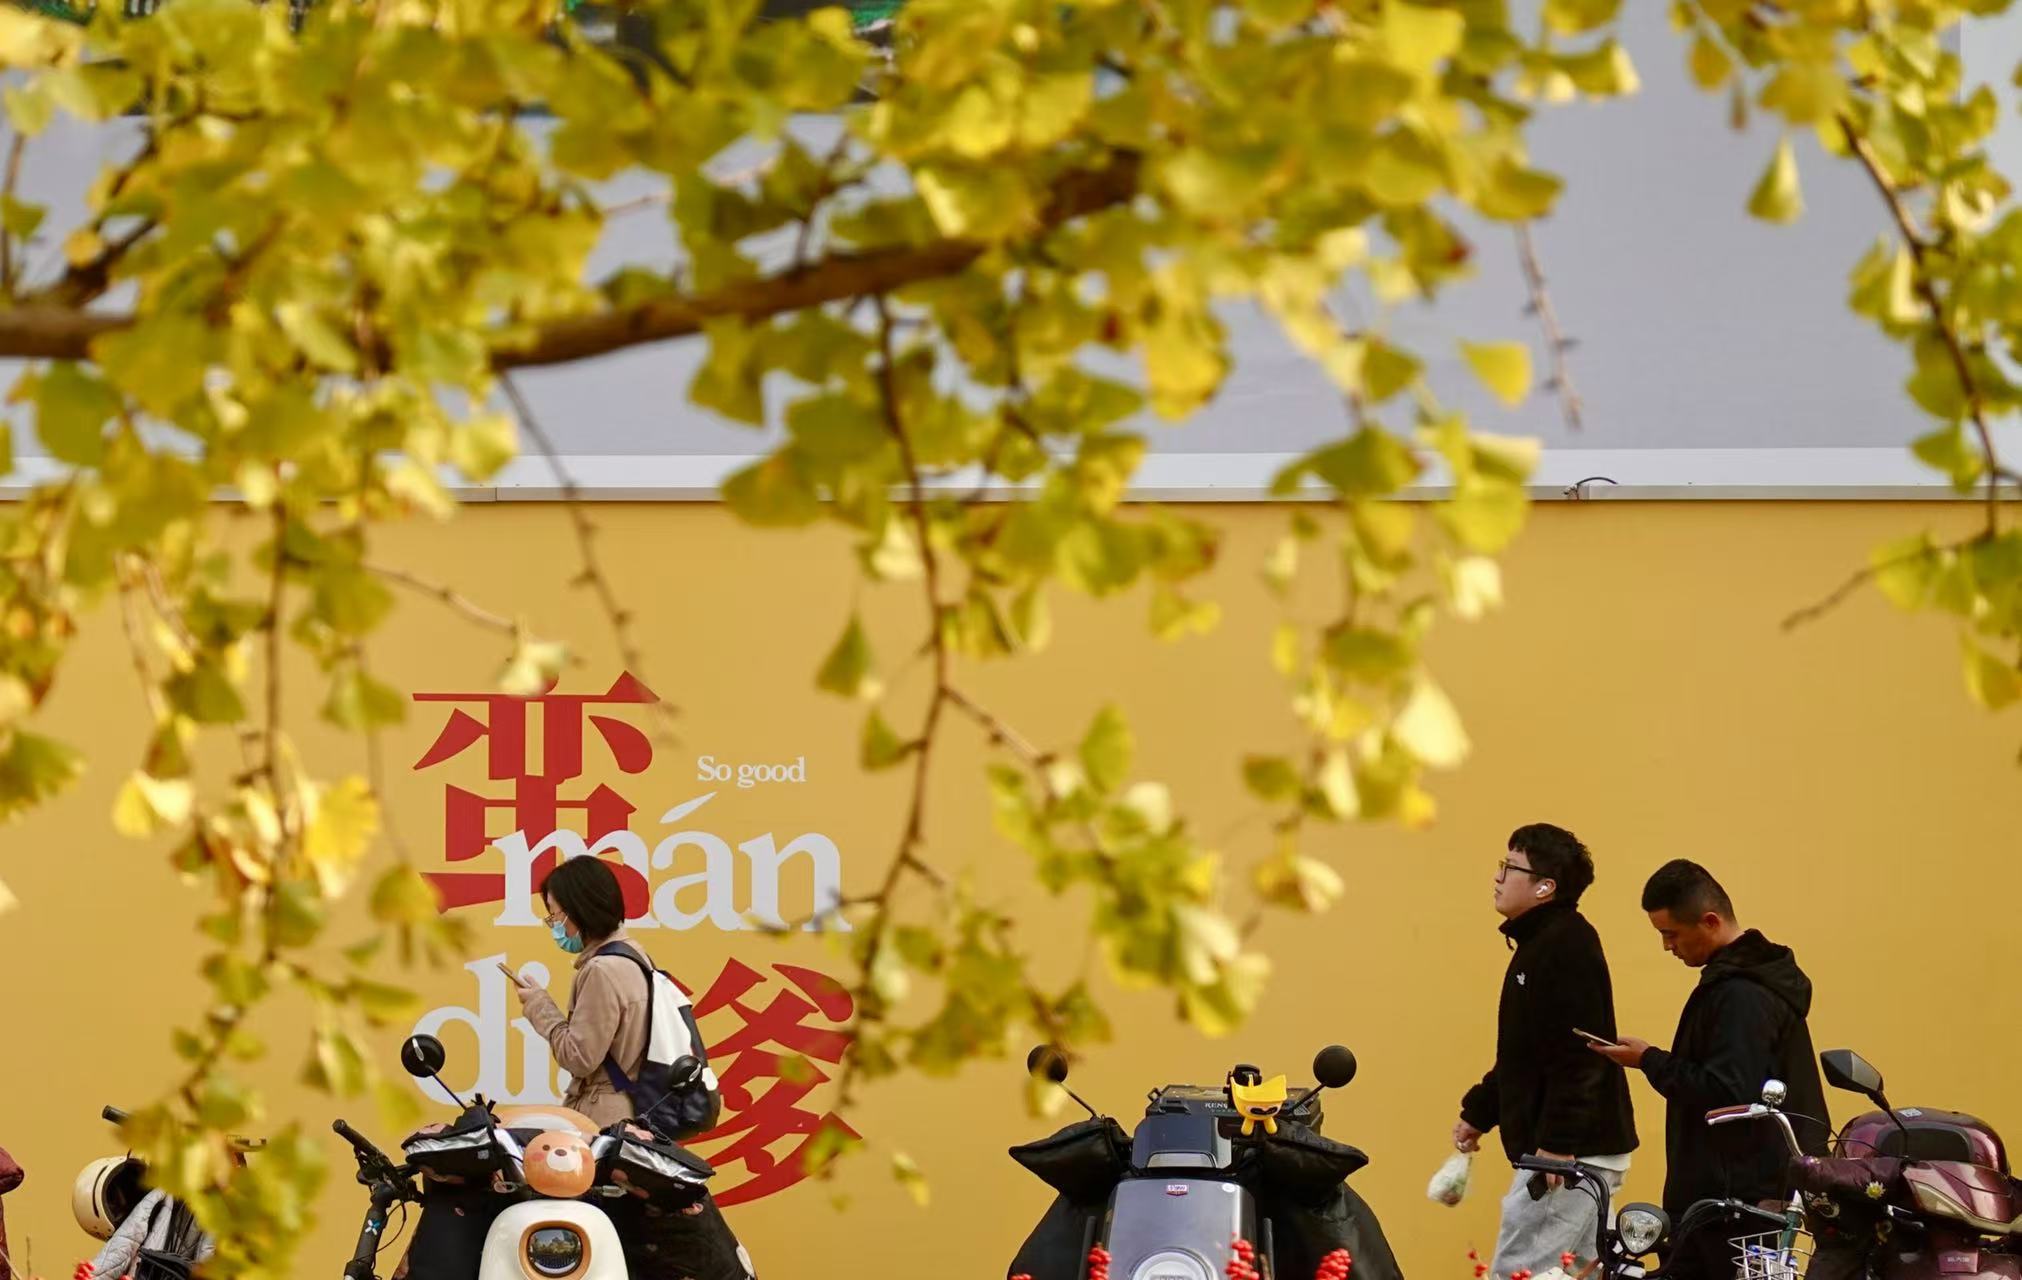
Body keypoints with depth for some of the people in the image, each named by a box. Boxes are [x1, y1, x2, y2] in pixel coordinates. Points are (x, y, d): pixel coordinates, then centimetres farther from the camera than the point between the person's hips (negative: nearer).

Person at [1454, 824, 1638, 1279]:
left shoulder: (1566, 946, -16)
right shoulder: (1540, 943, 16)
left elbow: (1578, 1058, -24)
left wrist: (1556, 1145, -27)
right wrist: (1477, 1112, 21)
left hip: (1571, 1154, -11)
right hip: (1584, 1152, 11)